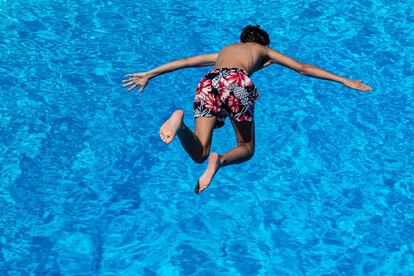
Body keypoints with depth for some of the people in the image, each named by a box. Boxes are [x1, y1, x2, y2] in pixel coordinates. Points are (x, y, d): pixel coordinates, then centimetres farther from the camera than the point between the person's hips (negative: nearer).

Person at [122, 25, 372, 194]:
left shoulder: (225, 50, 42)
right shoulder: (263, 50, 34)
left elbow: (184, 62, 39)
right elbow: (304, 69, 32)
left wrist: (149, 74, 44)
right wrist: (345, 81, 38)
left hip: (208, 83, 3)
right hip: (236, 82, -3)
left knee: (199, 153, 2)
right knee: (246, 148, 13)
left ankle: (180, 121, -28)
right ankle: (220, 160, -21)